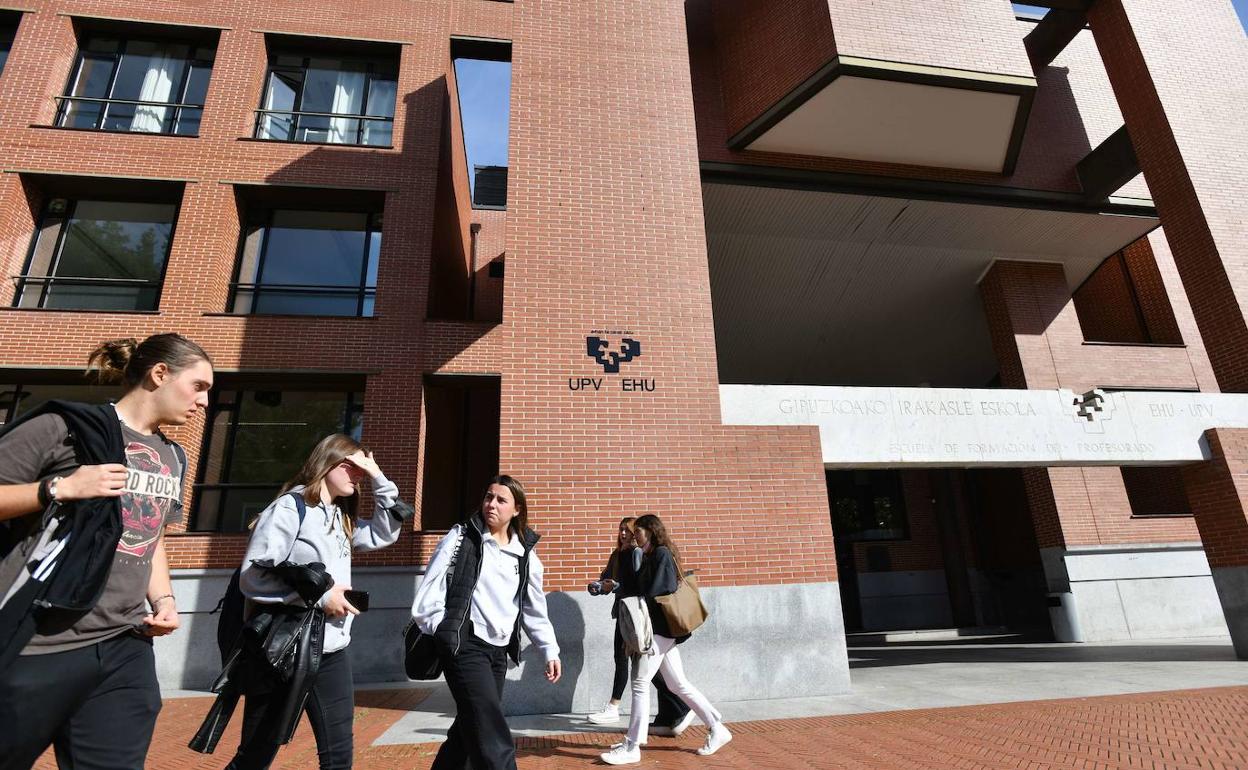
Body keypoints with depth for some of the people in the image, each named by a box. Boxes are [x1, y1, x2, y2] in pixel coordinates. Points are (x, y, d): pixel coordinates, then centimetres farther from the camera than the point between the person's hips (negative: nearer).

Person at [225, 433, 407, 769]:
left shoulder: (342, 519, 11)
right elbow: (252, 578, -18)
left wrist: (378, 479, 5)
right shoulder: (289, 508, -12)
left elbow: (385, 532, 14)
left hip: (332, 653, 7)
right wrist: (319, 595, -18)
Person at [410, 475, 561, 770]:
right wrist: (444, 633, -8)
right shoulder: (461, 536, -5)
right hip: (465, 645, -5)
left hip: (499, 651, 5)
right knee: (494, 742, -11)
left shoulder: (526, 554, 7)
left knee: (470, 730, 15)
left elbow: (535, 608, 14)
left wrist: (550, 649, 11)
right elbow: (429, 589, -6)